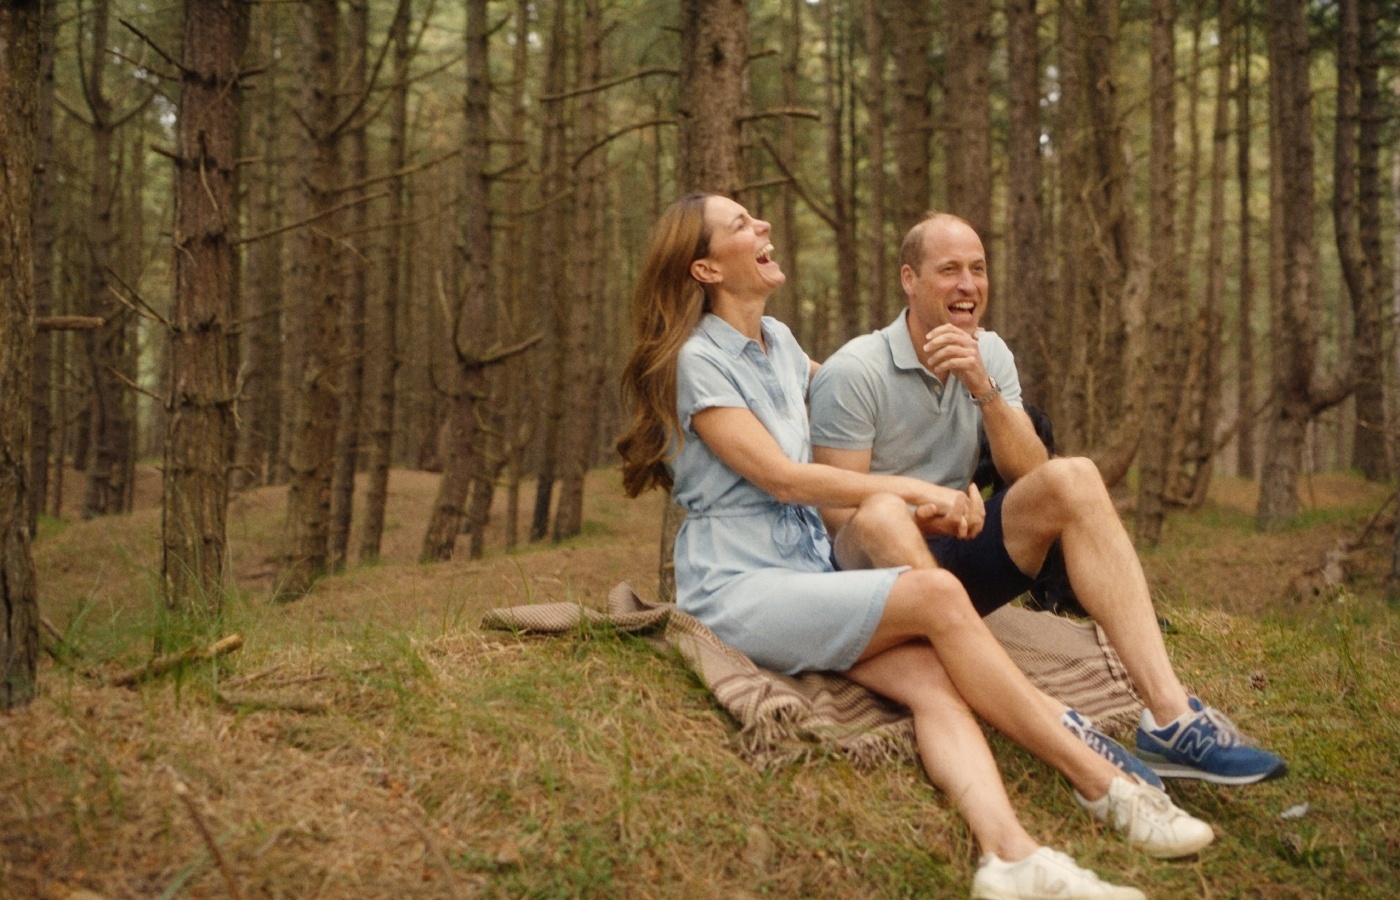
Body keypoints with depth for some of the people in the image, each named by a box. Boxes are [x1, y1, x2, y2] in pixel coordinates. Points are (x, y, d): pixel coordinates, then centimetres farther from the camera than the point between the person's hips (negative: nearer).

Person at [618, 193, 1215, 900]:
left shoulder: (777, 340, 16)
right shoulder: (696, 359, -7)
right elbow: (778, 476, -13)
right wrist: (909, 489, -7)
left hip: (807, 570, 7)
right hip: (736, 589, -7)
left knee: (933, 676, -23)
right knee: (936, 594, -26)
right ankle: (1102, 783, -19)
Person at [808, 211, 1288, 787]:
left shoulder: (989, 355, 6)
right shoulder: (852, 374, -12)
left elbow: (1028, 473, -5)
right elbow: (841, 516, -14)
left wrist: (985, 389, -20)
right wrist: (925, 509, -31)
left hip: (956, 557, 5)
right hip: (878, 568, -5)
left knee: (1072, 478, -19)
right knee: (880, 519, -39)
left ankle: (1169, 714, -31)